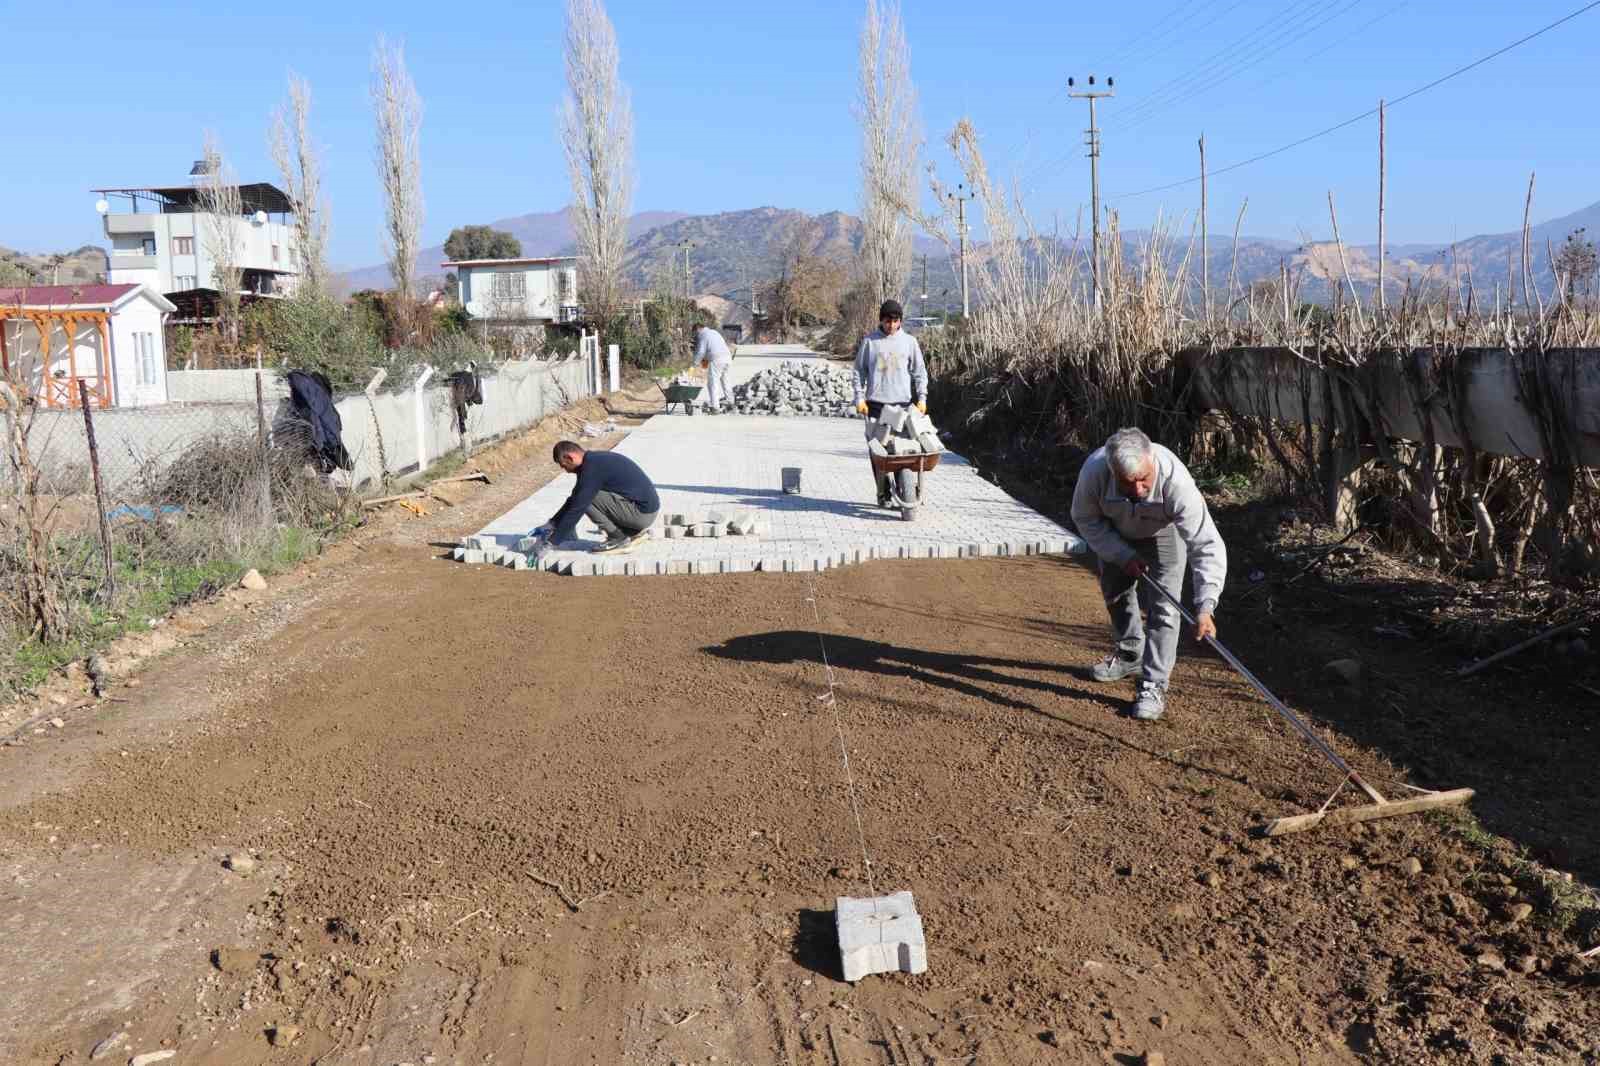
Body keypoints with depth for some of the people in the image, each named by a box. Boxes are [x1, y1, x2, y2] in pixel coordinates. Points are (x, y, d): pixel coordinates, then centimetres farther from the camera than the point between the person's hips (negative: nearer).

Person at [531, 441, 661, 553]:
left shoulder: (592, 469, -19)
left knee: (586, 499, -14)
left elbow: (576, 509, -19)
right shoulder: (594, 461, 11)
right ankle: (635, 532, 13)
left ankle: (619, 539, -4)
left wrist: (551, 543, -14)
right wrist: (551, 524, 21)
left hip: (643, 512, -10)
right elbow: (573, 501, 22)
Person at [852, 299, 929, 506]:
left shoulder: (909, 341, 8)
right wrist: (860, 398, 0)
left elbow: (919, 372, 11)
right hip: (876, 404, 0)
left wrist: (922, 398, 2)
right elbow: (859, 371, 9)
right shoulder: (869, 341, 5)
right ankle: (883, 493, 4)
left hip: (902, 404, 0)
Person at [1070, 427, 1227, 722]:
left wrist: (1205, 606, -53)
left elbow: (1207, 545, -45)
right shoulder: (1094, 470, -40)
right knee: (1115, 592, 19)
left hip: (1163, 531, -3)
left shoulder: (1176, 481, -46)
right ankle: (1130, 655, 43)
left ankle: (1154, 686, -2)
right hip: (1116, 532, 3)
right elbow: (1085, 518, -18)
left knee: (1162, 606, -12)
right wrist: (1122, 554, -24)